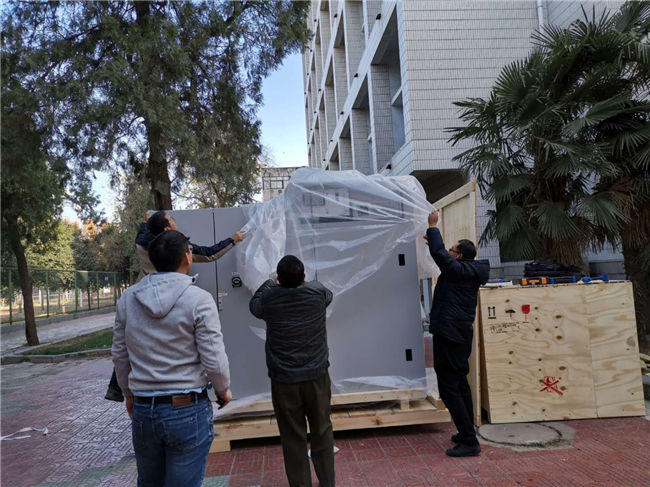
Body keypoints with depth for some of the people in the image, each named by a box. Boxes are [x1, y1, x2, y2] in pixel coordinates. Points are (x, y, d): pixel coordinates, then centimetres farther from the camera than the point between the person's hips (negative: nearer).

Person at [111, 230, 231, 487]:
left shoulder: (128, 298, 0)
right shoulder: (199, 299, -15)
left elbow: (119, 355, 9)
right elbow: (214, 360, -14)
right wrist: (224, 391, 5)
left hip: (142, 410, 5)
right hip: (187, 410, -5)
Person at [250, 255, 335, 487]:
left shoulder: (269, 299, -9)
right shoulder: (317, 292, -8)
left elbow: (254, 304, 15)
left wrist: (271, 282, 26)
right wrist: (300, 278, 29)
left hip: (284, 380, -1)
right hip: (317, 376, 1)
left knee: (293, 437, 9)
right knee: (322, 431, 15)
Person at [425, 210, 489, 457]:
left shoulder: (459, 270, -16)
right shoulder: (470, 271, 11)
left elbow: (439, 253, -17)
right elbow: (444, 256, 28)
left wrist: (433, 227, -3)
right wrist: (433, 239, 33)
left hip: (449, 335, -10)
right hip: (461, 334, 10)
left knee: (449, 388, -5)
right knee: (460, 384, 18)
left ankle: (469, 441, -2)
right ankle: (467, 433, 28)